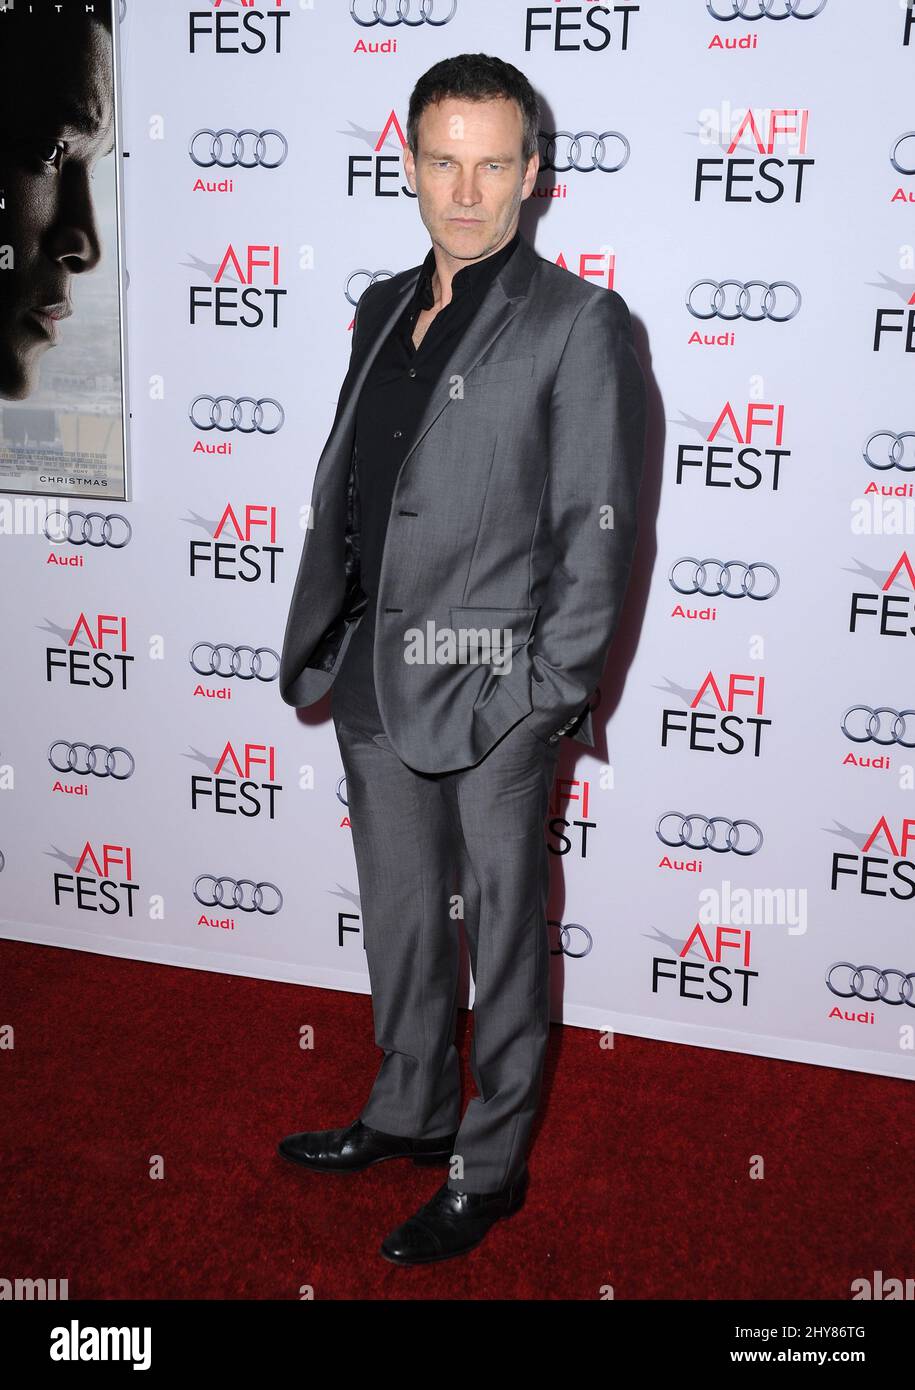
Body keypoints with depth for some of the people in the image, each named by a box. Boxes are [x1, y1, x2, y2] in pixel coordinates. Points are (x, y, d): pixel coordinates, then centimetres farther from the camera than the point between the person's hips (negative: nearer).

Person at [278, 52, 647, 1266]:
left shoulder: (576, 323, -7)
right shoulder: (382, 309, 12)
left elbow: (597, 529, -10)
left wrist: (554, 695, -14)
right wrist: (318, 638, 11)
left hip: (494, 692, -6)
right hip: (376, 677, 7)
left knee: (503, 935, 9)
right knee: (400, 916, 20)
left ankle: (490, 1166, 28)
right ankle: (410, 1111, 41)